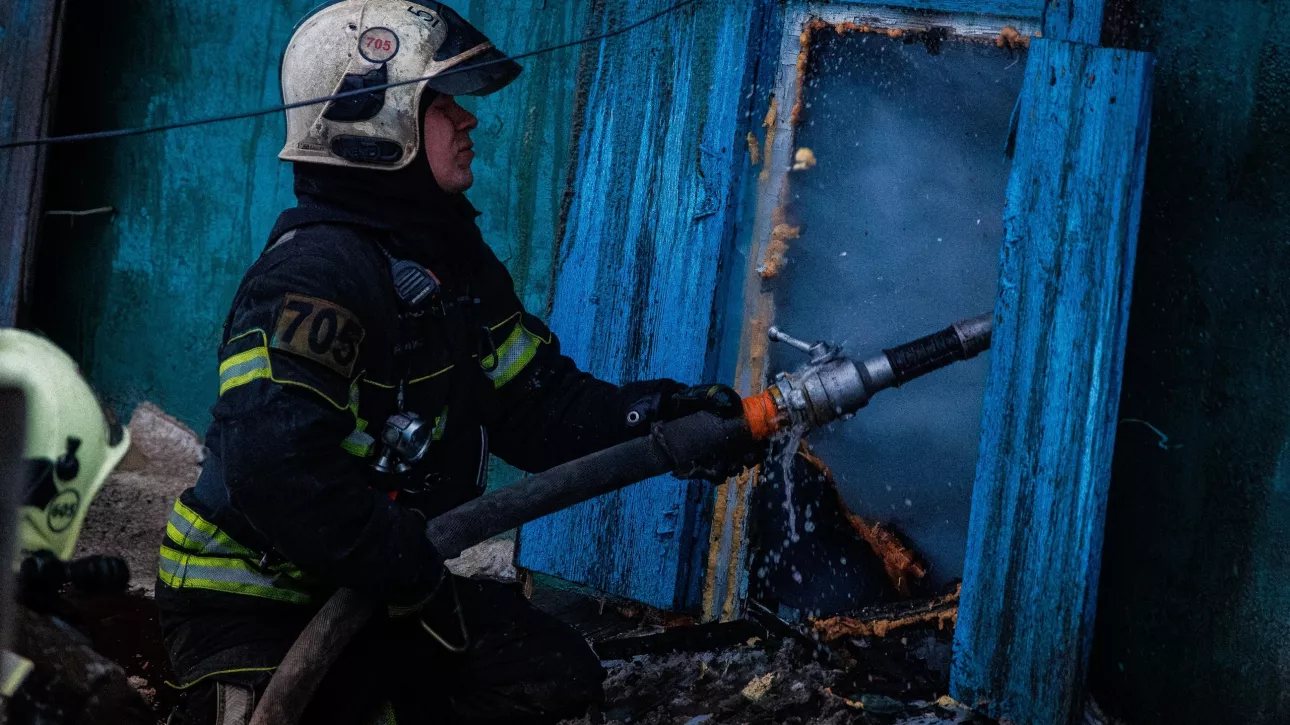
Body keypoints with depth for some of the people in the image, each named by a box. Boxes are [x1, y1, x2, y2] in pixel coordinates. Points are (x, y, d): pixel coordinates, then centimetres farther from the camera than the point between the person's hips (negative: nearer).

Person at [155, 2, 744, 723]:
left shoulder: (454, 261, 7)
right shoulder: (317, 271, -23)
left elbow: (535, 407, 7)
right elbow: (277, 468, -33)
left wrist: (657, 414, -9)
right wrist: (418, 578, -26)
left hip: (374, 592, 8)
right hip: (256, 611, -8)